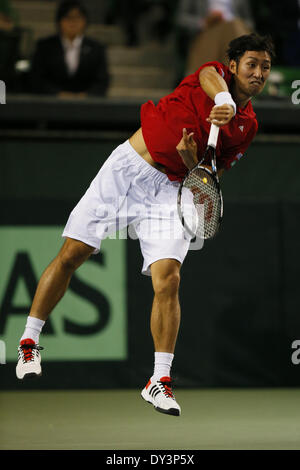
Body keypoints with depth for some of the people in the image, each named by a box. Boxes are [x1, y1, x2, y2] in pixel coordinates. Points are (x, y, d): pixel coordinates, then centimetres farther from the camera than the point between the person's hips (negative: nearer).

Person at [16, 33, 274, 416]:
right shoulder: (214, 72, 1)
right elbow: (211, 80, -27)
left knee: (168, 279, -16)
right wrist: (224, 101, -48)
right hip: (126, 166, -2)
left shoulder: (248, 126, 8)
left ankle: (160, 381, -9)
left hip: (169, 190, 2)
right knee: (71, 253, -3)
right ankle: (29, 342, 15)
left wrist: (192, 160, -15)